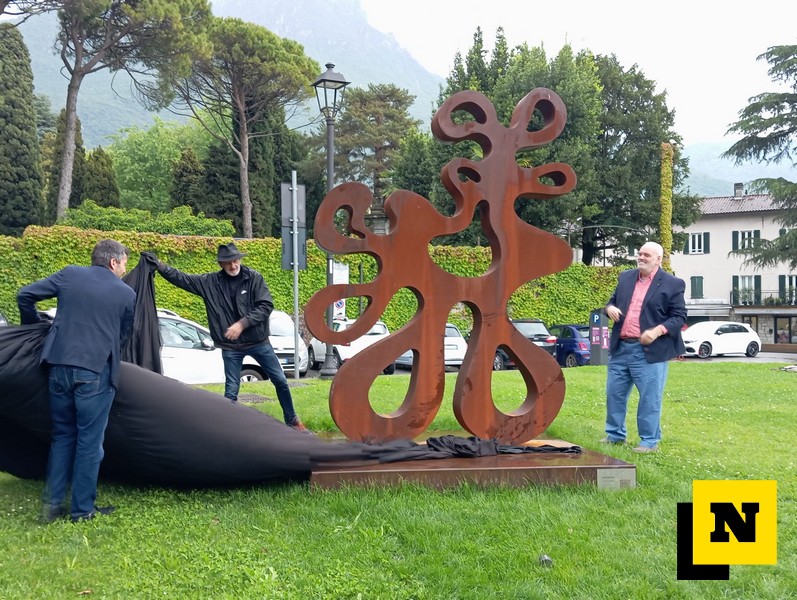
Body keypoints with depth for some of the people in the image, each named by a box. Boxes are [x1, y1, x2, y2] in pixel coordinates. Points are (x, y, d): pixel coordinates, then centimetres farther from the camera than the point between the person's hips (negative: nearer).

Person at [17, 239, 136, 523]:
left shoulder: (69, 274, 7)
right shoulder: (127, 293, 3)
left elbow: (25, 295, 6)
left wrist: (34, 325, 23)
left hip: (59, 366, 3)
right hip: (96, 371, -3)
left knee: (62, 435, 16)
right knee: (89, 441, 6)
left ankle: (52, 505, 17)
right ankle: (82, 509, 10)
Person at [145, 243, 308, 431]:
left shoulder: (254, 278, -9)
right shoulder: (210, 282, -3)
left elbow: (266, 306, -15)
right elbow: (182, 279, -1)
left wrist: (242, 323, -23)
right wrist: (158, 265, -11)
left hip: (259, 342, 0)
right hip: (230, 347, 0)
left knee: (280, 381, 9)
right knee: (231, 392, 3)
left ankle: (292, 420, 29)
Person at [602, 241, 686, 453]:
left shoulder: (672, 284, -3)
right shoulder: (625, 277, 13)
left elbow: (679, 317, -4)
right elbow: (612, 301, 21)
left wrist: (657, 331, -18)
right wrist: (610, 308, -3)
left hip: (649, 351, -5)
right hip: (620, 348, 5)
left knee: (649, 398, 0)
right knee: (614, 394, 11)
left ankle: (650, 441, 11)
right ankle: (614, 435, 25)